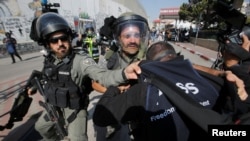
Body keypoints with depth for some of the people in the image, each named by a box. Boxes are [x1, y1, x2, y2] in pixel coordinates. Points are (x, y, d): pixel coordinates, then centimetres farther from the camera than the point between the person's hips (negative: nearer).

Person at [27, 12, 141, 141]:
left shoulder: (80, 60, -29)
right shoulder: (49, 60, -7)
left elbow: (102, 76, -43)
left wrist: (124, 73, -61)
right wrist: (36, 86, 28)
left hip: (75, 108, -7)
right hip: (54, 106, 7)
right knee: (41, 127, 29)